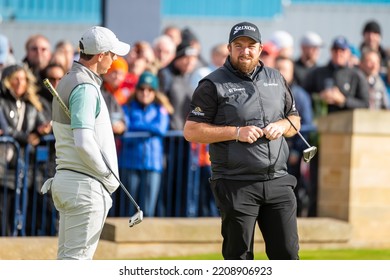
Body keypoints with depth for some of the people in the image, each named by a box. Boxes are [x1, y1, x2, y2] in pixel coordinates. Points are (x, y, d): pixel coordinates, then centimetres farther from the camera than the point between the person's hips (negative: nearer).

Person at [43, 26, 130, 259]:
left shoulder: (68, 80, 16)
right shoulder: (85, 87, -15)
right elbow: (83, 143, -24)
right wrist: (108, 176, -11)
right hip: (85, 185, -10)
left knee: (68, 257, 12)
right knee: (77, 257, -9)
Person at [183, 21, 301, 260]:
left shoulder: (277, 79, 14)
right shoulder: (213, 85, -2)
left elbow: (295, 120, 24)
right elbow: (191, 131, -7)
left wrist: (282, 126, -1)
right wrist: (236, 132, -15)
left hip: (278, 182, 4)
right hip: (236, 184, -4)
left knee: (287, 252, 4)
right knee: (239, 257, 1)